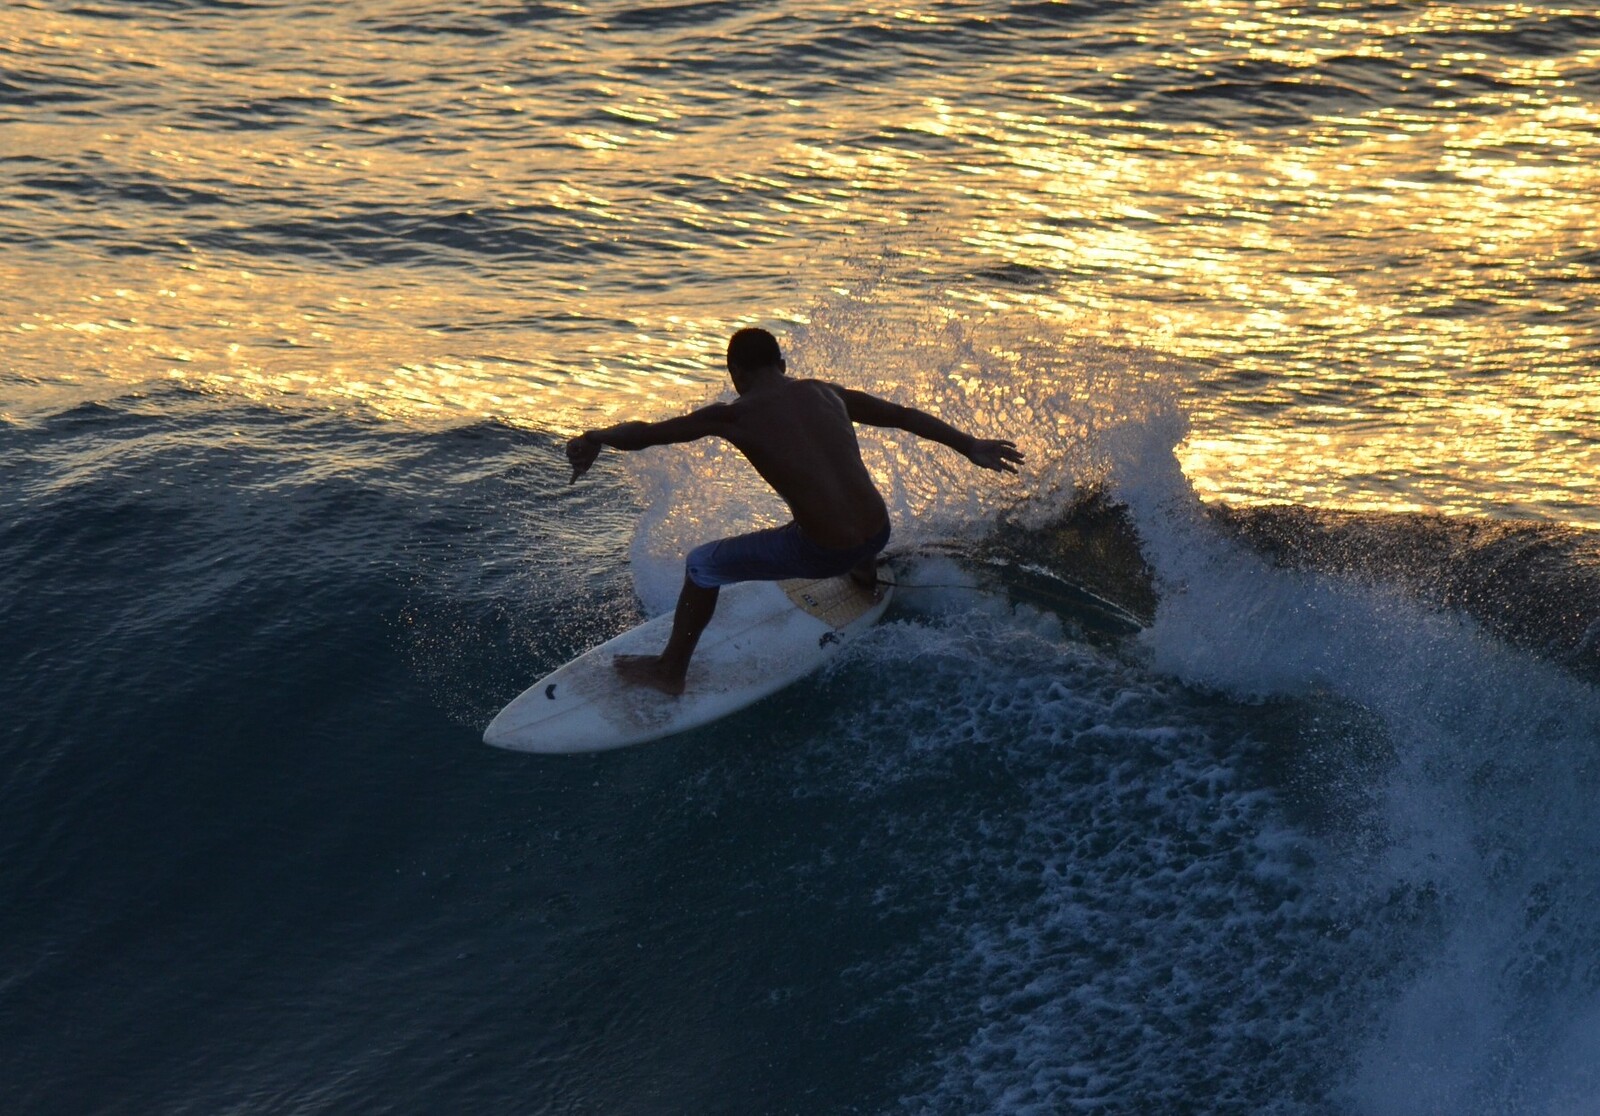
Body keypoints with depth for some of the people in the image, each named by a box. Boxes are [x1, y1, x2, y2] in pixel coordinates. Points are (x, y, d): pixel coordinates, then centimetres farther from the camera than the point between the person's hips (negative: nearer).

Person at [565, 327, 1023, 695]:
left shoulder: (735, 417, -5)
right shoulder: (827, 394, 9)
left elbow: (645, 432, -4)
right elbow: (905, 415, 19)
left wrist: (596, 439, 10)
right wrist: (970, 446, 29)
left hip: (822, 552, -6)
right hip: (878, 534, 6)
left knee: (702, 565, 15)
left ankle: (670, 671, 27)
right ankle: (865, 572, 69)